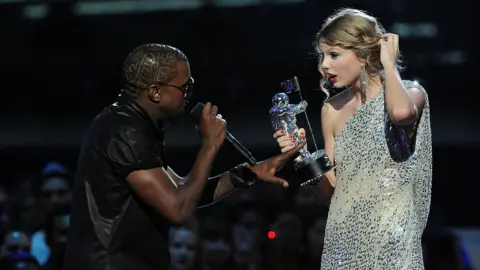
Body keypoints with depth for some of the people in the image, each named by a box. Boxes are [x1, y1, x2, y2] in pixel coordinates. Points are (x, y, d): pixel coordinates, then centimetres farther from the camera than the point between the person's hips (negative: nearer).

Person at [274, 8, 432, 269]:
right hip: (342, 243, 4)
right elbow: (329, 191, 10)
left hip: (391, 244, -4)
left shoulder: (411, 93, -6)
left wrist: (388, 62, -15)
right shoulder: (332, 110, 5)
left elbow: (401, 112, -32)